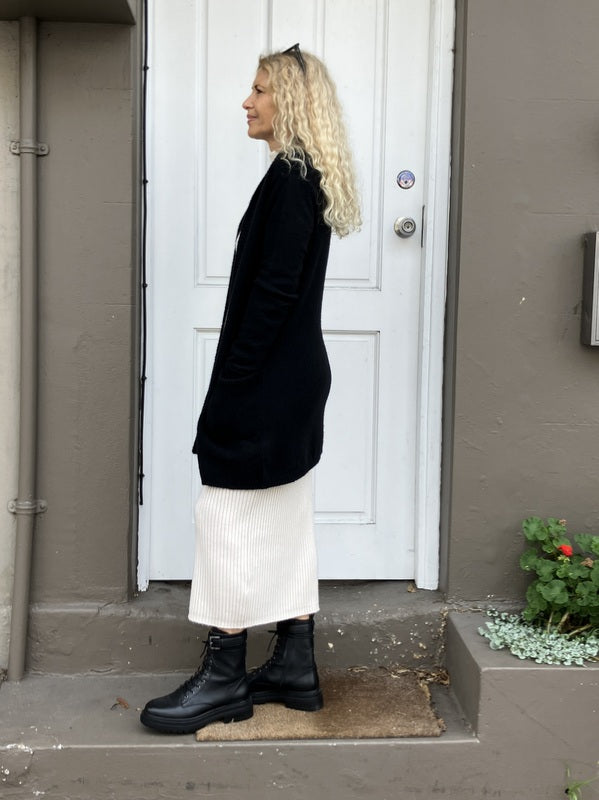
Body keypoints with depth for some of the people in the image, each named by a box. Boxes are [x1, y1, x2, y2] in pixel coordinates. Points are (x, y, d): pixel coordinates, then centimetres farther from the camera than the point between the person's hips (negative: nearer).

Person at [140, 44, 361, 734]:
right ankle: (295, 667, 23)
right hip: (297, 376, 10)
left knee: (228, 516, -2)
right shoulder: (312, 178, 15)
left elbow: (273, 290, -20)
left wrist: (230, 385, -19)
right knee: (285, 521, 13)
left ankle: (223, 679, 9)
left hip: (269, 383, -10)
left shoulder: (291, 177, -14)